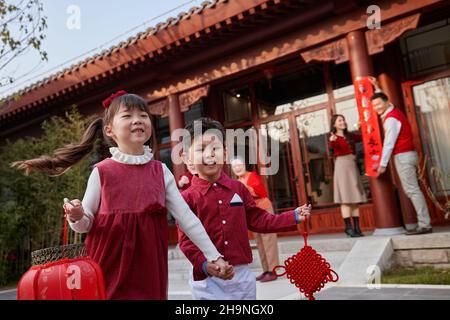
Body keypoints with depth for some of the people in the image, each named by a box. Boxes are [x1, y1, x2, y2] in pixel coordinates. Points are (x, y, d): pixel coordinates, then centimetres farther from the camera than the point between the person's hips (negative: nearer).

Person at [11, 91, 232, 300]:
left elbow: (186, 217, 1)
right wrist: (76, 217, -21)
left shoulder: (160, 171, 0)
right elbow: (86, 224, 2)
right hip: (110, 268, -2)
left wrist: (214, 256, 0)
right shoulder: (102, 172, -5)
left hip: (149, 267, 2)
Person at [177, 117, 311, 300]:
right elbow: (186, 240, -10)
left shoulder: (238, 188, 3)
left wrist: (293, 217, 6)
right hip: (207, 278, -3)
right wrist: (205, 265, -25)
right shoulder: (187, 197, -8)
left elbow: (258, 220, 9)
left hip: (242, 274, 4)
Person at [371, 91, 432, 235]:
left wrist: (383, 164, -15)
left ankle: (424, 225, -8)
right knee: (411, 190, 9)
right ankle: (424, 223, 10)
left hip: (403, 156, -10)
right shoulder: (394, 111, 14)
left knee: (412, 190, -10)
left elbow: (388, 143, -18)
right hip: (407, 154, 10)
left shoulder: (391, 119, -15)